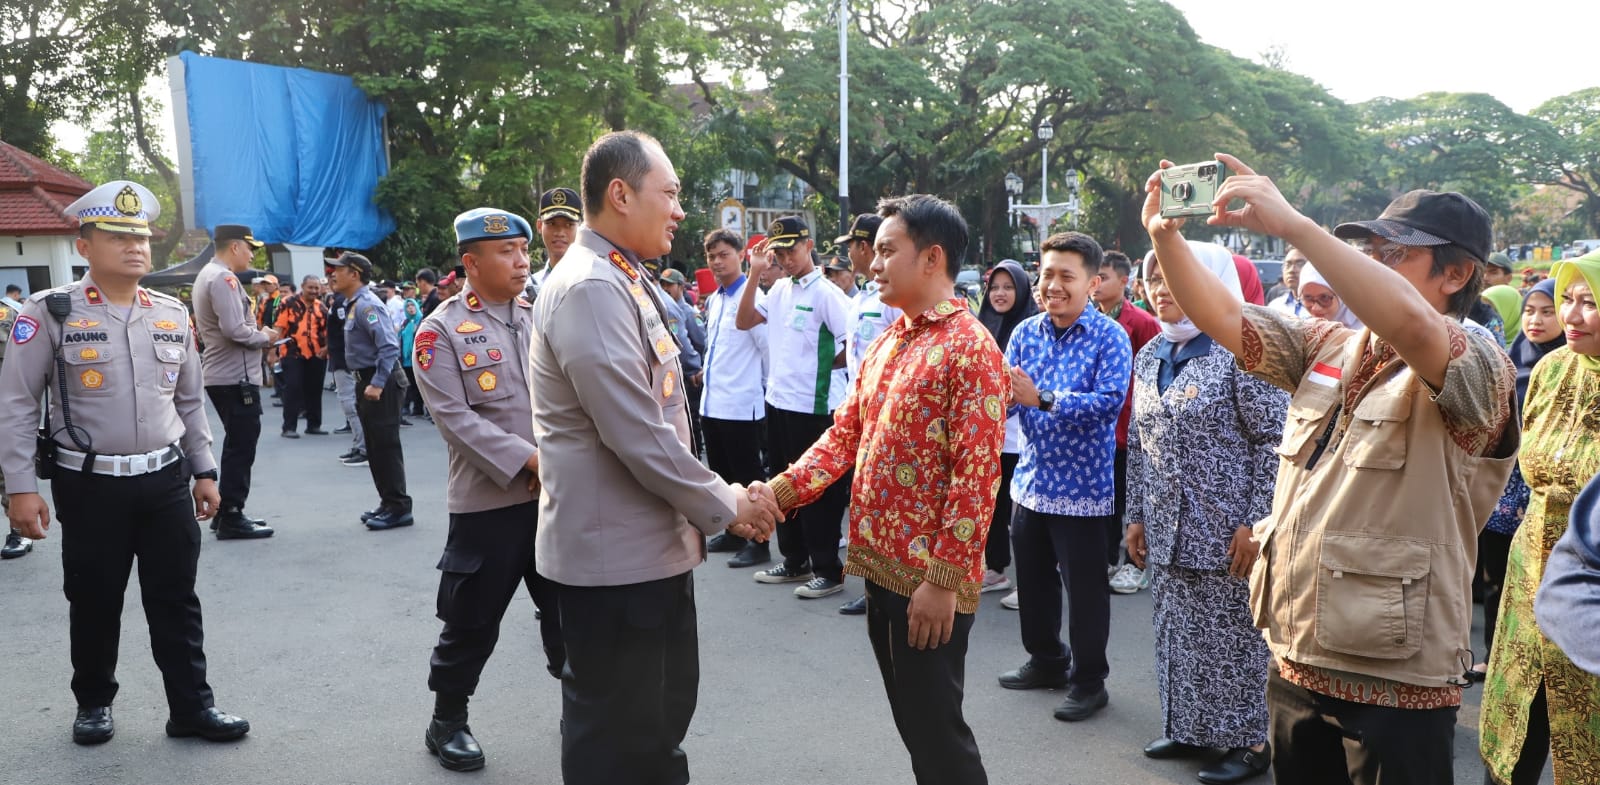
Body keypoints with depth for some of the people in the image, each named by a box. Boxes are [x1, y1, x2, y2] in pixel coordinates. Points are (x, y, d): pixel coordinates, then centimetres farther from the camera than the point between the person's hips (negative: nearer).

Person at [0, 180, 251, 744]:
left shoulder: (171, 314, 7)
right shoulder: (51, 313, -7)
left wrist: (204, 471, 13)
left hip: (167, 480, 4)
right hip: (90, 485, -3)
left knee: (176, 600, 8)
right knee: (94, 603, 11)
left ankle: (191, 706, 17)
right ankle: (93, 703, 30)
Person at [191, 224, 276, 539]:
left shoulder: (208, 275, 17)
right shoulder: (223, 278, -16)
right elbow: (235, 330, -25)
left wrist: (257, 333, 8)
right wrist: (265, 337, -8)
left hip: (221, 375, 11)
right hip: (236, 377, -11)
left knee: (237, 445, 17)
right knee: (241, 447, -5)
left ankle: (227, 512, 24)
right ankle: (231, 518, 0)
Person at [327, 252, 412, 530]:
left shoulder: (366, 305, -17)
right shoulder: (353, 305, 15)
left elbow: (389, 346, -26)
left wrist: (377, 384, -27)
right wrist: (365, 384, 15)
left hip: (381, 383, -10)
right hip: (368, 381, 10)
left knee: (386, 445, -6)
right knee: (375, 447, 14)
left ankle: (398, 508, -1)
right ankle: (387, 503, 22)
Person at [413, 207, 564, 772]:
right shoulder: (441, 331, -5)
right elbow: (455, 417, -14)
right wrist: (530, 459, -19)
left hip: (559, 494, 4)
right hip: (488, 502, -4)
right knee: (471, 623, 8)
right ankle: (447, 722, 27)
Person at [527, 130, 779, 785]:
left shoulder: (622, 283, 12)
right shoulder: (590, 289, -21)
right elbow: (637, 436, -24)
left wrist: (713, 499, 10)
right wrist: (722, 506, -11)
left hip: (650, 547, 10)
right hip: (614, 557, -10)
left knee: (663, 717, 24)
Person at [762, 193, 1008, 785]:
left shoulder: (970, 347, -14)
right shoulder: (884, 344, 13)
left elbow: (977, 474, -19)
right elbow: (846, 431, 11)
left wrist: (945, 579, -22)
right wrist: (786, 488, -5)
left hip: (930, 579, -8)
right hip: (880, 564, 8)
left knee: (936, 728, 3)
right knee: (911, 720, 19)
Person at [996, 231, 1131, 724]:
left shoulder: (1110, 337, -12)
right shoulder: (1025, 333, 3)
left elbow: (1109, 401, -25)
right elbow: (1004, 398, 0)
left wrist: (1042, 399, -33)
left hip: (1082, 484, -6)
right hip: (1032, 477, 6)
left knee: (1084, 587, 4)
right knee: (1032, 578, 18)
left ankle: (1088, 680, 21)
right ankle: (1046, 660, 37)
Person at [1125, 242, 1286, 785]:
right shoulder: (1150, 357, 10)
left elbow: (1274, 439, -13)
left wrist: (1258, 522, -16)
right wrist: (1136, 517, 13)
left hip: (1227, 531, -6)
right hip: (1167, 531, 7)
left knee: (1236, 636, 3)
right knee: (1179, 633, 14)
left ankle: (1251, 742, 19)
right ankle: (1189, 729, 30)